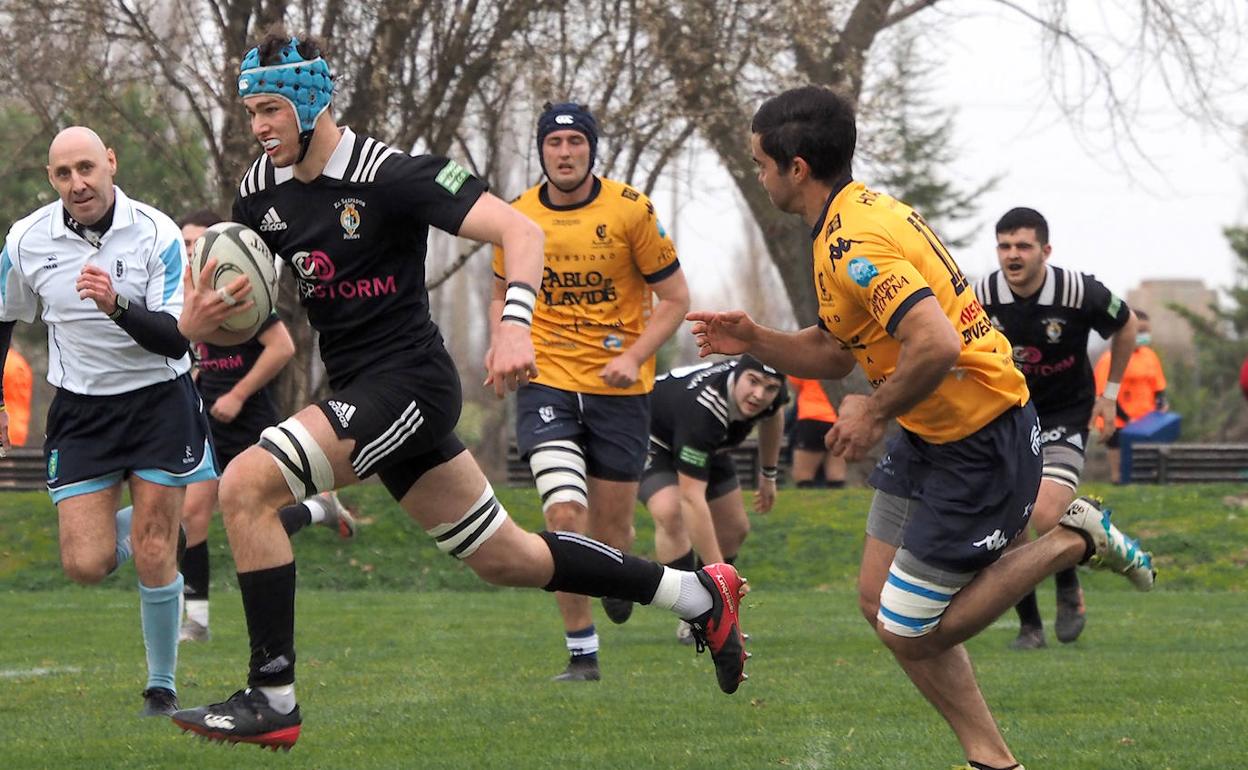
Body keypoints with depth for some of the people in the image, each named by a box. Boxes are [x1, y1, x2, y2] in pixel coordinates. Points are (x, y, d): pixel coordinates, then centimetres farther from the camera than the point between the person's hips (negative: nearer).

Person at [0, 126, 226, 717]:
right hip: (80, 411, 2)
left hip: (158, 400, -2)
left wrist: (117, 305, -34)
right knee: (85, 566, -8)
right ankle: (135, 526, 27)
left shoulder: (156, 234, -13)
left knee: (154, 560, -7)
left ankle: (162, 685, 11)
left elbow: (177, 338, -18)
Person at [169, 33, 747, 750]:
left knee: (245, 485, -21)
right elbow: (246, 319, 12)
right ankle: (700, 594, 30)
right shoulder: (262, 193, 6)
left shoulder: (390, 174, -16)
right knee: (502, 556, 16)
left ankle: (272, 700, -17)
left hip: (407, 382, -8)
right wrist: (201, 324, -12)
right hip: (361, 393, 8)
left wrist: (515, 322, -36)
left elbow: (520, 230, -19)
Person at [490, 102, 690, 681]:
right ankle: (581, 653, -7)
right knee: (564, 515, -18)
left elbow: (674, 297, 1)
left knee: (611, 528, 6)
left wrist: (633, 356, -13)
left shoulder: (631, 211, -5)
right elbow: (502, 296, 18)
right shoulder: (517, 216, 2)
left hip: (619, 389, 0)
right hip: (546, 382, 0)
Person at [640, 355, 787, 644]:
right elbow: (692, 498, -47)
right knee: (671, 513, -32)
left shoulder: (771, 393, -24)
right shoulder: (702, 407, -46)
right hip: (654, 443, -7)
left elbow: (773, 414, 6)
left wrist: (768, 474, 14)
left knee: (735, 529, 6)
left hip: (709, 445, 7)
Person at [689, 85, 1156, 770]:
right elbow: (838, 351, 15)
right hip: (928, 436, 10)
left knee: (911, 630, -3)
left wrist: (875, 413, -20)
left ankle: (1075, 542, 6)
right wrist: (754, 342, 2)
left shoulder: (853, 244, -25)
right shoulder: (862, 214, 8)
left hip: (980, 447, -10)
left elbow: (936, 346, -35)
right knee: (880, 602, 10)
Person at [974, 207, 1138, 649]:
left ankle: (1069, 590, 9)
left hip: (1065, 415, -3)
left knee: (1046, 516, -22)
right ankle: (1029, 625, 11)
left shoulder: (1080, 292, -19)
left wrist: (1109, 393, 5)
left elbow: (1125, 327, 3)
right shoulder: (983, 296, -13)